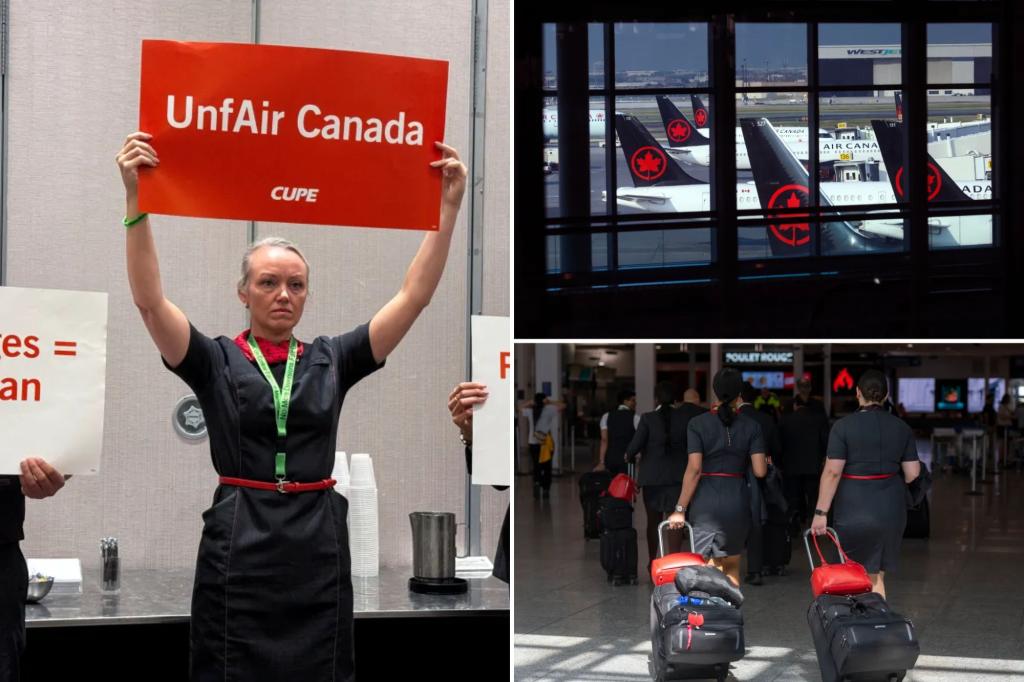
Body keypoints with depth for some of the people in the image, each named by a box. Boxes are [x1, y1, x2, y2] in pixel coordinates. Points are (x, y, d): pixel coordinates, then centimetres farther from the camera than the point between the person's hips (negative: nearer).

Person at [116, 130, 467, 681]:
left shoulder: (331, 359, 9)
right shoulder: (216, 361, 3)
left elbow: (414, 296, 3)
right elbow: (150, 302, -12)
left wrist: (448, 207, -4)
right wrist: (136, 200, -21)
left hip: (319, 547, 3)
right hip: (239, 547, -2)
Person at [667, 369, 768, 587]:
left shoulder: (698, 424, -4)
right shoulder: (751, 426, 2)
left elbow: (694, 469, -10)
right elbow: (760, 471, -4)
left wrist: (680, 509, -7)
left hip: (706, 502, -3)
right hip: (737, 502, 3)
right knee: (732, 566, 19)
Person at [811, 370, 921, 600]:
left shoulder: (843, 426, -9)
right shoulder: (901, 427, 4)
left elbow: (832, 472, -13)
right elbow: (913, 473, 5)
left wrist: (821, 512, -10)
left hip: (854, 510, -4)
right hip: (890, 510, 4)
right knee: (877, 575, 12)